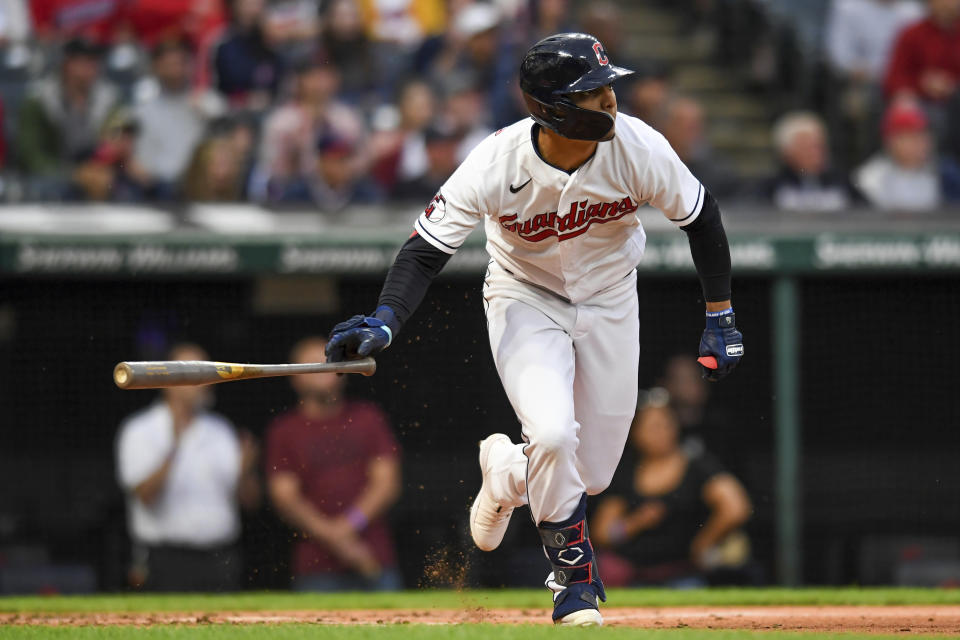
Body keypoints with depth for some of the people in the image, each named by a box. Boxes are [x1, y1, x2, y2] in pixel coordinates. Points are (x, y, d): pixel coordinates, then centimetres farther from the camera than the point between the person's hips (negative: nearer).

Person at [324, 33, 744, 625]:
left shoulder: (637, 149, -25)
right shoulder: (497, 165, -30)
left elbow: (699, 216, -8)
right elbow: (427, 249, -25)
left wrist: (721, 318, -4)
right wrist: (384, 322, -42)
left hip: (609, 305, 3)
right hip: (525, 301, -3)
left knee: (591, 475, 2)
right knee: (552, 433, -27)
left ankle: (507, 469, 38)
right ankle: (575, 575, -2)